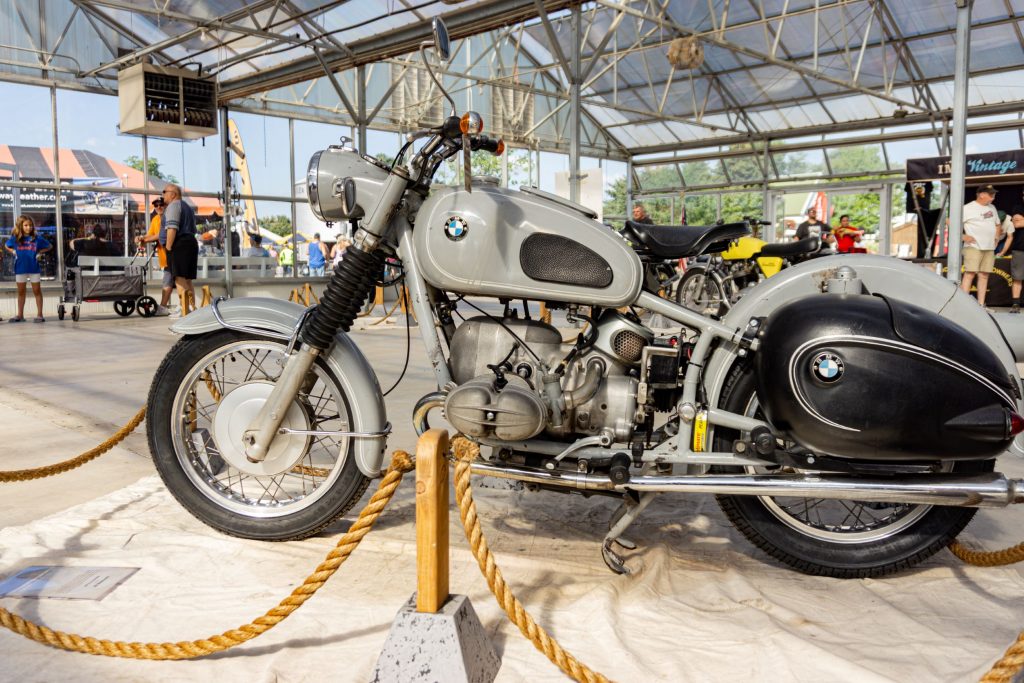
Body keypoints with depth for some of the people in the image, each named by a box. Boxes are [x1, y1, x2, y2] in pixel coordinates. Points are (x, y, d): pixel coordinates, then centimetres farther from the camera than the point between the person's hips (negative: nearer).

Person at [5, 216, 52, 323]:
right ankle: (20, 315, 17)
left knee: (37, 291, 2)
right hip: (20, 268, 2)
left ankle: (40, 315, 6)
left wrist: (39, 253, -3)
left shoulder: (36, 239, -3)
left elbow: (49, 246, 7)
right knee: (21, 292, 10)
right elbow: (7, 246, 19)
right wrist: (14, 252, 3)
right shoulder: (15, 238, 1)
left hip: (34, 268, -2)